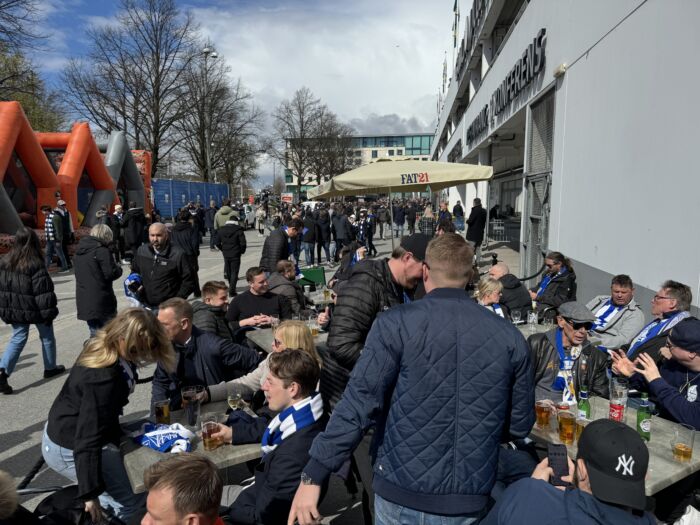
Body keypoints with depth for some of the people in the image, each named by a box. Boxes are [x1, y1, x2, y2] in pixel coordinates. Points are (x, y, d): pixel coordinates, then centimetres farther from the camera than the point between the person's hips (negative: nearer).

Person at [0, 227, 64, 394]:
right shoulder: (35, 265, -21)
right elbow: (43, 291, -19)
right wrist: (48, 313, -10)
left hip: (14, 310, 5)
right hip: (34, 310, -5)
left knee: (17, 338, 12)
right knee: (47, 337, 15)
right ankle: (50, 368, 30)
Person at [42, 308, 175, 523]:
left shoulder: (102, 345, -9)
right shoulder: (103, 379, -34)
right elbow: (88, 437, -33)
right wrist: (90, 493, -31)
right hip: (70, 448, -9)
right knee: (134, 500, -10)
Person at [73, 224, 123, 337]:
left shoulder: (79, 251, 10)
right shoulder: (102, 251, -14)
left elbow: (79, 274, 17)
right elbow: (111, 274, -17)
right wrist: (118, 267, 4)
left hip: (83, 301, 7)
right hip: (102, 302, -7)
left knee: (94, 333, 15)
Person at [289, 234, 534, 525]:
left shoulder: (396, 324, -15)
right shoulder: (509, 336, -4)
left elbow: (358, 405, -19)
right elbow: (520, 424, 5)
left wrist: (313, 476, -12)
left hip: (403, 493, -2)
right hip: (470, 499, 3)